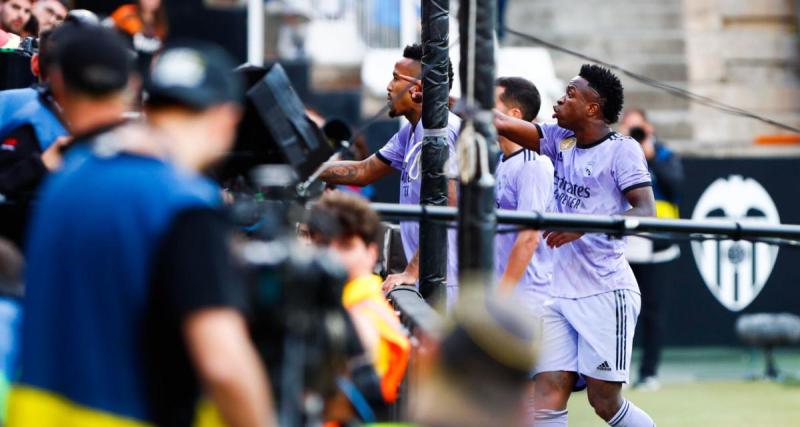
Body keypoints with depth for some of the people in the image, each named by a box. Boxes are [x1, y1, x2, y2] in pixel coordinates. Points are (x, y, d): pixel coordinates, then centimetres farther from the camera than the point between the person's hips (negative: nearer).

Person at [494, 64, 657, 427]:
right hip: (561, 293, 6)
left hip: (605, 292, -6)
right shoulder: (560, 140, 11)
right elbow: (500, 123, 11)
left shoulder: (622, 149, -8)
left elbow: (645, 213, -16)